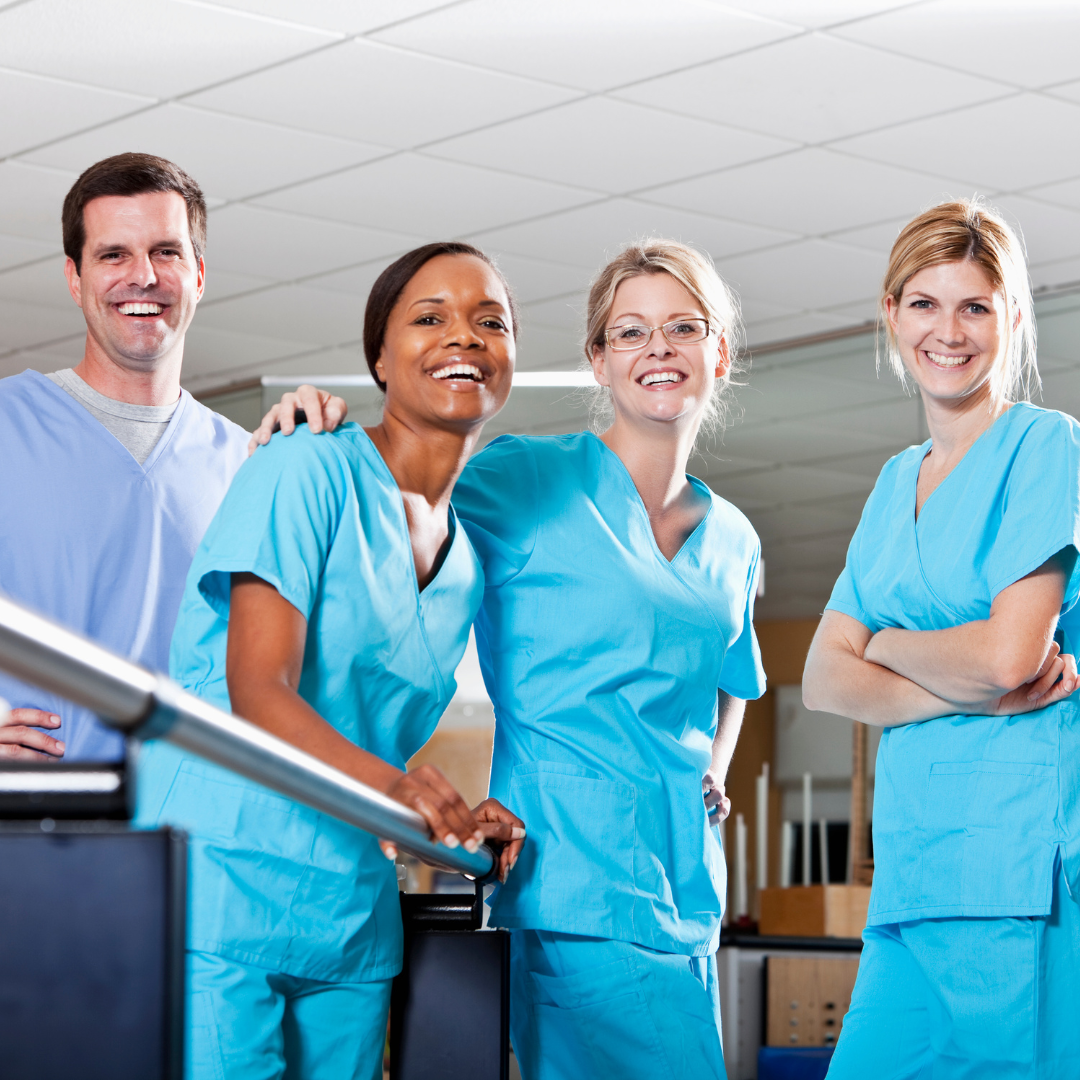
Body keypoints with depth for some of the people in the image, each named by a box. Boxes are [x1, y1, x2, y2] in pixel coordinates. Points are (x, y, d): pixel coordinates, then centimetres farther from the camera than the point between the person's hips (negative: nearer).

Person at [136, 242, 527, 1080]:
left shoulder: (465, 564, 15)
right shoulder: (310, 471, -6)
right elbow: (257, 693, -16)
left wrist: (457, 824, 1)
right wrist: (386, 784, -32)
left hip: (351, 920, 7)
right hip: (223, 884, -7)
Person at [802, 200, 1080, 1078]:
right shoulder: (898, 482, 18)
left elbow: (1008, 655, -14)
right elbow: (823, 678, 10)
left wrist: (885, 645, 5)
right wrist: (962, 693, -7)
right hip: (919, 857, 7)